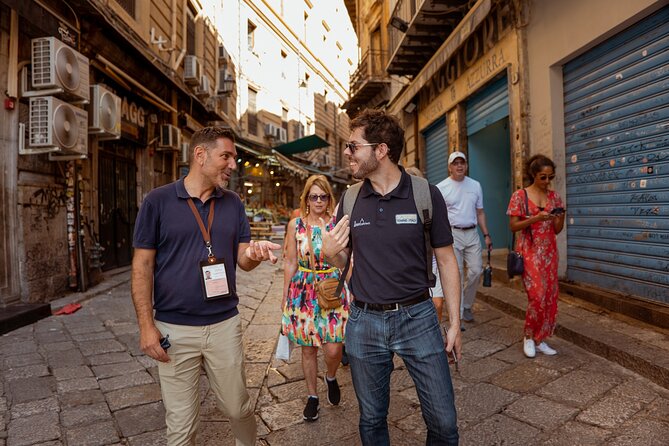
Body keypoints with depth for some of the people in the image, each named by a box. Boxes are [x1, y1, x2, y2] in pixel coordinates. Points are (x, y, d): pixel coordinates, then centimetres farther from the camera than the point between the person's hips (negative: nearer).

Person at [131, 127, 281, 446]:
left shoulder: (233, 204, 4)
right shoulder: (158, 201, -6)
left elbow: (242, 260, 5)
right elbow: (142, 265, -4)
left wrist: (254, 253, -19)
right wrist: (146, 325, -9)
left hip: (225, 324, 3)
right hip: (174, 328, -2)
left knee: (238, 408, 15)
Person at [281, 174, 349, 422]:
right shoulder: (295, 225, 1)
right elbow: (290, 263, 6)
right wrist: (285, 296, 8)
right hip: (303, 291, 1)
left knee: (333, 349, -4)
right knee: (307, 348, 10)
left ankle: (331, 377, 31)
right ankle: (312, 396, 31)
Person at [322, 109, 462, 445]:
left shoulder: (427, 194, -8)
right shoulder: (350, 199, 0)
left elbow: (446, 260, -1)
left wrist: (455, 323, -1)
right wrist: (330, 251, -13)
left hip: (417, 317, -2)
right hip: (364, 322, 3)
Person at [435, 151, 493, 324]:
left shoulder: (475, 185, 11)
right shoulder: (441, 188, -2)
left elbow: (480, 212, 15)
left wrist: (486, 235, 9)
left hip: (472, 233, 4)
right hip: (452, 234, -4)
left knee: (476, 271, 2)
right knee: (456, 274, -2)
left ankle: (466, 305, 23)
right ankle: (458, 314, 9)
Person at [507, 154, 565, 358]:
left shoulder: (554, 197, 7)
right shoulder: (520, 196, -6)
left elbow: (557, 230, 9)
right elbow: (513, 226, -8)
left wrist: (561, 216, -11)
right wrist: (535, 218, -21)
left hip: (549, 252, 5)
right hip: (529, 252, -5)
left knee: (549, 296, 5)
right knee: (538, 295, -10)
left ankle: (540, 339, 18)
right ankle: (529, 337, 10)